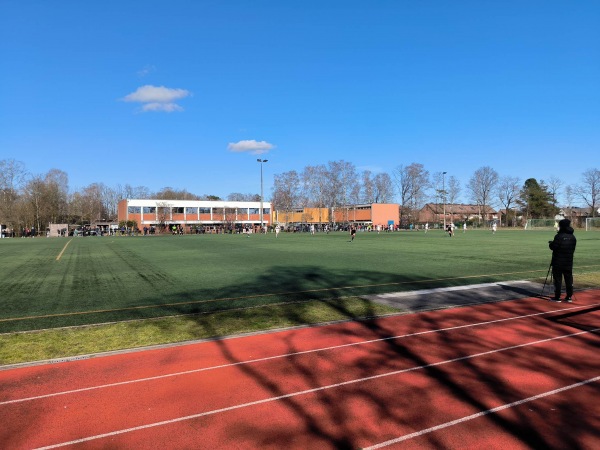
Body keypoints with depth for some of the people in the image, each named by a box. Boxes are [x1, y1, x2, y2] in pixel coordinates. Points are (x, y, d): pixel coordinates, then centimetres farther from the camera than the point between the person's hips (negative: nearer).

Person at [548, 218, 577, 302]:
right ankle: (569, 296, 15)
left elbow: (553, 247, -14)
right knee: (568, 279, 11)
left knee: (558, 279, 0)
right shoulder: (572, 237, 6)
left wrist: (551, 243, 7)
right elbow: (573, 248, 12)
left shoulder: (559, 236, -15)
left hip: (558, 261, -6)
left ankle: (557, 297, 1)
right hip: (569, 262, 6)